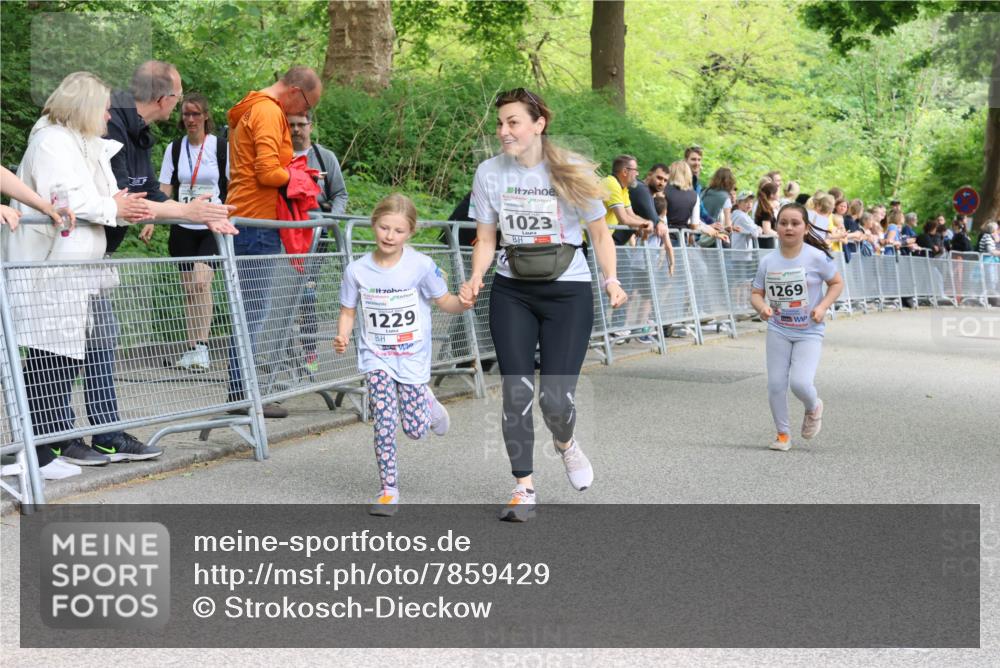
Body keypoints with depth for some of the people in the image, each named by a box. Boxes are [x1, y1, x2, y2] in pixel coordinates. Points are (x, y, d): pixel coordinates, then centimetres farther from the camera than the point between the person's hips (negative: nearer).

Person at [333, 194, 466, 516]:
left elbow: (445, 302, -4)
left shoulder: (421, 266, -12)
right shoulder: (357, 270, -8)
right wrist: (342, 338, -16)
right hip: (376, 357, 1)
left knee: (415, 429, 1)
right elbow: (348, 312, 2)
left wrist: (464, 302, -25)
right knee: (384, 423, -11)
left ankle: (427, 402, 36)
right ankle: (389, 491, 1)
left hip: (413, 358, -1)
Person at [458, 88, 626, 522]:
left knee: (556, 398, -7)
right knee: (516, 393, -3)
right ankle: (524, 489, 10)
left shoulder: (572, 172, -8)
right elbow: (485, 239, 7)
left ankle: (565, 443, 29)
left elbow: (599, 232, 2)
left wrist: (611, 280, -12)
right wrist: (475, 281, -10)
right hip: (511, 293, 2)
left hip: (568, 291, -2)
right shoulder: (489, 173, -2)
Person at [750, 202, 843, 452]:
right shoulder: (768, 262, -4)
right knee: (775, 384, 1)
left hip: (809, 331, -3)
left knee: (800, 383, -17)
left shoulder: (817, 257, -12)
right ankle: (783, 434, 22)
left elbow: (837, 283, 0)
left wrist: (822, 307, -14)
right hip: (778, 330, 3)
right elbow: (756, 294, 3)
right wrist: (761, 307, -19)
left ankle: (813, 408, 20)